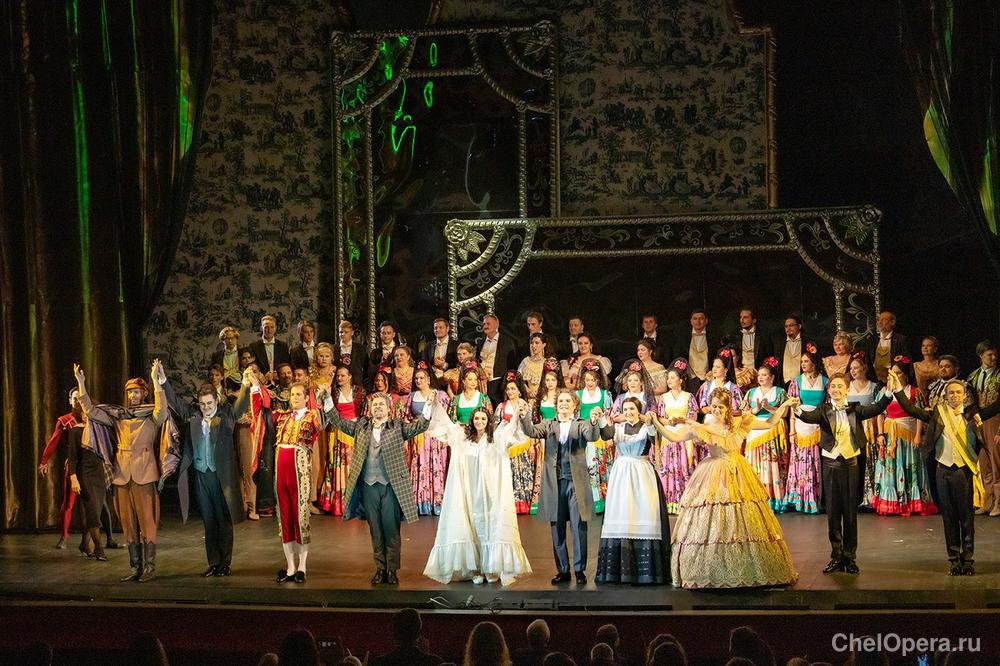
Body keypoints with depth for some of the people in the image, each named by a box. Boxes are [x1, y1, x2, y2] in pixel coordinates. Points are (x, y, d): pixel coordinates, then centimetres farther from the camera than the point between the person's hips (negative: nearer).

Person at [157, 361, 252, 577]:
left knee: (224, 520, 4)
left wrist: (246, 386, -35)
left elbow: (240, 405, -16)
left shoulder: (226, 415, -1)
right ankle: (213, 563, 17)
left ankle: (225, 563, 12)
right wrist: (163, 381, -10)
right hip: (201, 475, 3)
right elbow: (175, 402, 4)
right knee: (208, 521, 10)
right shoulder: (193, 416, 7)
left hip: (222, 475, -3)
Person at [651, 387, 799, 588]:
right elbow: (674, 437, -5)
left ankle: (748, 571, 10)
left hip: (738, 475, 2)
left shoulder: (740, 423, 6)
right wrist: (656, 423, -14)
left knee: (746, 523, 2)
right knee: (710, 525, -6)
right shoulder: (702, 428, 0)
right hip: (713, 477, -2)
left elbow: (769, 423, 14)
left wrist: (784, 405, 9)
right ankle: (711, 574, 1)